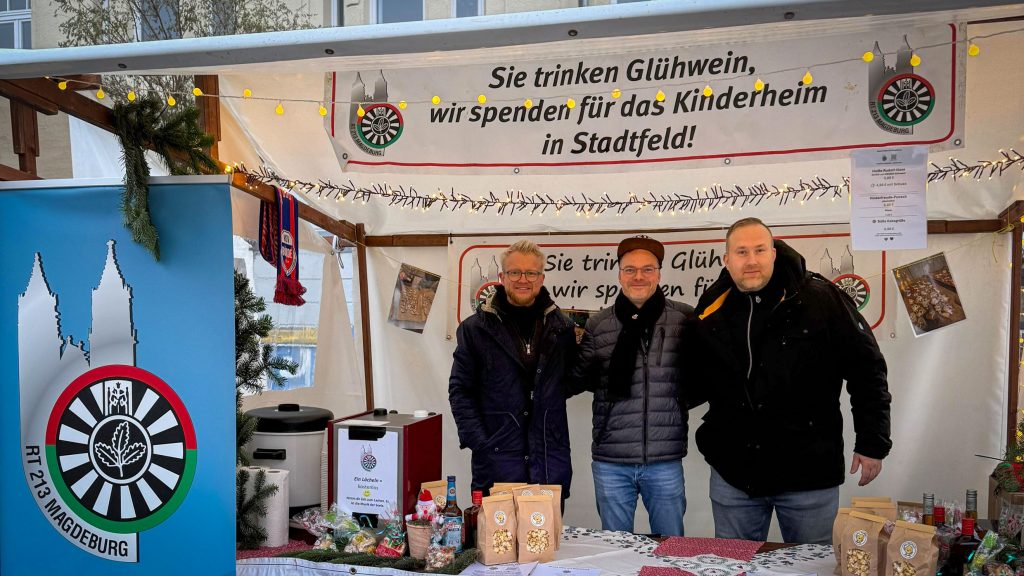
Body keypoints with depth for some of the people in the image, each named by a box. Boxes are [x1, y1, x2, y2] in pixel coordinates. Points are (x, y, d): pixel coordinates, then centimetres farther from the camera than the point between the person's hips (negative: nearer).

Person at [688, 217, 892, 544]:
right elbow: (694, 385, 13)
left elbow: (866, 369, -4)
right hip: (732, 473, 3)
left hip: (809, 471, -3)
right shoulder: (711, 312, 1)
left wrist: (872, 443, -3)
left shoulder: (821, 299, -10)